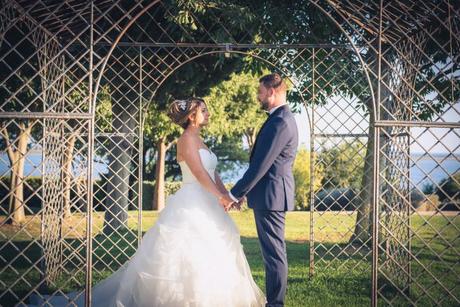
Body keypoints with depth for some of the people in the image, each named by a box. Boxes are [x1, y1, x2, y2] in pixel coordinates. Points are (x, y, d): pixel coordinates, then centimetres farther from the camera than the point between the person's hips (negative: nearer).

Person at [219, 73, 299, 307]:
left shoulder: (280, 122, -18)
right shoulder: (282, 118, 15)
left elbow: (260, 166, -21)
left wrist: (233, 195, -15)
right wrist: (241, 192, 19)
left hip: (271, 195, -11)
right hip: (272, 194, 11)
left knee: (274, 252, -4)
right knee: (273, 251, 16)